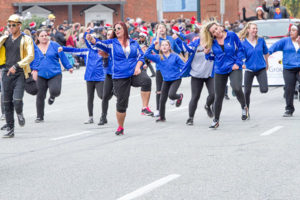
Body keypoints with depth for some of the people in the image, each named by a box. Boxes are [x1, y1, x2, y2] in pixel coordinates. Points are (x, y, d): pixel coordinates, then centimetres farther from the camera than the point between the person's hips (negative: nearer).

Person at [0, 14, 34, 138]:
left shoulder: (26, 39, -1)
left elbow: (31, 56, -12)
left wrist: (16, 65, -21)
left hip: (20, 73, -4)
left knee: (17, 99, -18)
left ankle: (20, 113, 17)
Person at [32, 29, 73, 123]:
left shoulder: (54, 45, 2)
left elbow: (63, 57, 6)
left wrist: (69, 67, 3)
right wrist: (34, 70, -1)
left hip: (55, 74, -2)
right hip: (41, 76, 2)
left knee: (55, 91, -22)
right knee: (40, 96, 0)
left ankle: (52, 96, 18)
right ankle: (39, 117, 13)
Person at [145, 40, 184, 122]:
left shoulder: (175, 56, -7)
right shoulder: (158, 57, -1)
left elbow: (183, 66, -1)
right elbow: (147, 54, -7)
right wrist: (153, 45, -12)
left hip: (176, 79, -3)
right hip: (166, 81, 3)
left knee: (171, 95, -25)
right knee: (162, 100, 6)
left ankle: (180, 96, 11)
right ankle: (161, 117, 24)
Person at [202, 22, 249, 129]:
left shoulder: (232, 35, -5)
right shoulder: (213, 42, 2)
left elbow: (240, 49, 1)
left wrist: (238, 63, -9)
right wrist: (207, 54, -9)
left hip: (234, 68, -3)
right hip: (220, 71, 3)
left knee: (237, 88, -30)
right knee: (218, 96, 7)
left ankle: (244, 107, -1)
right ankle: (216, 120, 23)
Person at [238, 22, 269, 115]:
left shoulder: (261, 40, 0)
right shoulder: (243, 43, -8)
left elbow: (266, 53, 15)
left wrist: (266, 63, 25)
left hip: (261, 68, 1)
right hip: (249, 69, -1)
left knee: (264, 90, -15)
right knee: (247, 92, 3)